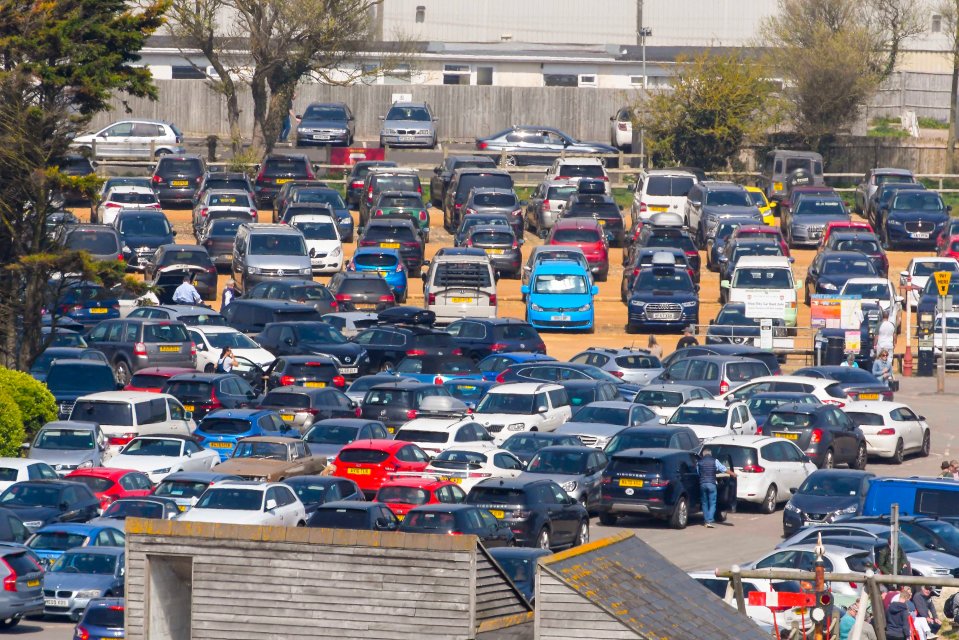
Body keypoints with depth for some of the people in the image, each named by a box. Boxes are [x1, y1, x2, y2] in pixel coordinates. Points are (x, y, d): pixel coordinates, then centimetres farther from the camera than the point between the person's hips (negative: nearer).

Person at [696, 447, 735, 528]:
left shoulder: (699, 462, 7)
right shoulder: (714, 461, 1)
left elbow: (697, 473, 14)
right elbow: (724, 469, 5)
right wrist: (733, 474, 19)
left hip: (702, 484, 2)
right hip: (711, 484, -2)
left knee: (704, 503, 12)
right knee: (712, 503, 0)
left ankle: (706, 521, 11)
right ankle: (709, 521, -14)